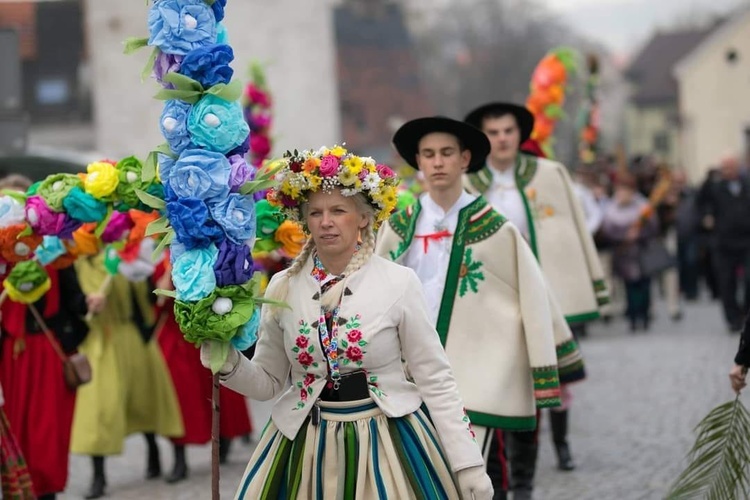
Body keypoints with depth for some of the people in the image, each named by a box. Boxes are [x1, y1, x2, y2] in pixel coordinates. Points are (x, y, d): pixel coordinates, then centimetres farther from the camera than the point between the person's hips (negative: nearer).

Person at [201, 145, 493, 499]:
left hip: (389, 441, -2)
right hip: (305, 445, 2)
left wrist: (468, 463, -7)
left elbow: (436, 381, -4)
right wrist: (229, 365, -13)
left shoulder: (399, 283, -7)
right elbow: (268, 382, 8)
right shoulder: (283, 287, 1)